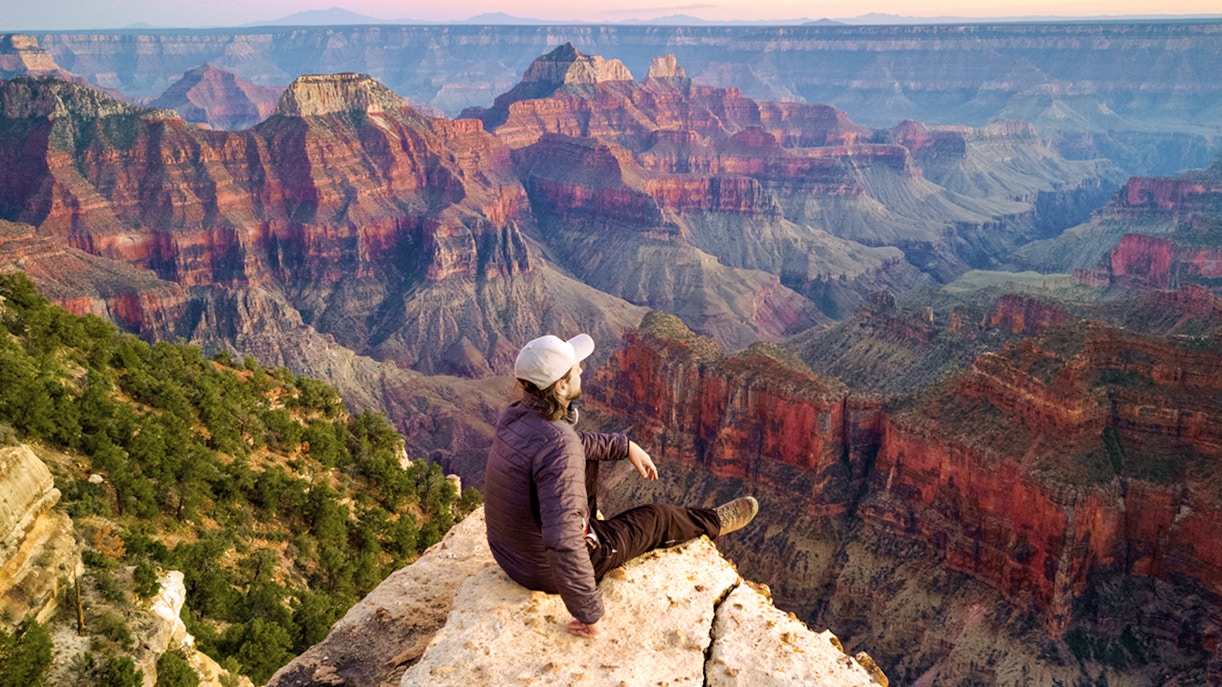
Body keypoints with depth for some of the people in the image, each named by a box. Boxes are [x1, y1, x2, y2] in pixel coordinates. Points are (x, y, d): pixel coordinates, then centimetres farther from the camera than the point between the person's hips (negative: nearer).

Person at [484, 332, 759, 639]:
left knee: (589, 456, 22)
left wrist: (624, 446, 12)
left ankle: (588, 518, 51)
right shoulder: (560, 448, -37)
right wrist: (588, 613, -31)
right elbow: (562, 543, -42)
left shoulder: (514, 415, -10)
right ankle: (714, 522, 45)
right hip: (549, 571, -7)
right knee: (657, 519, 14)